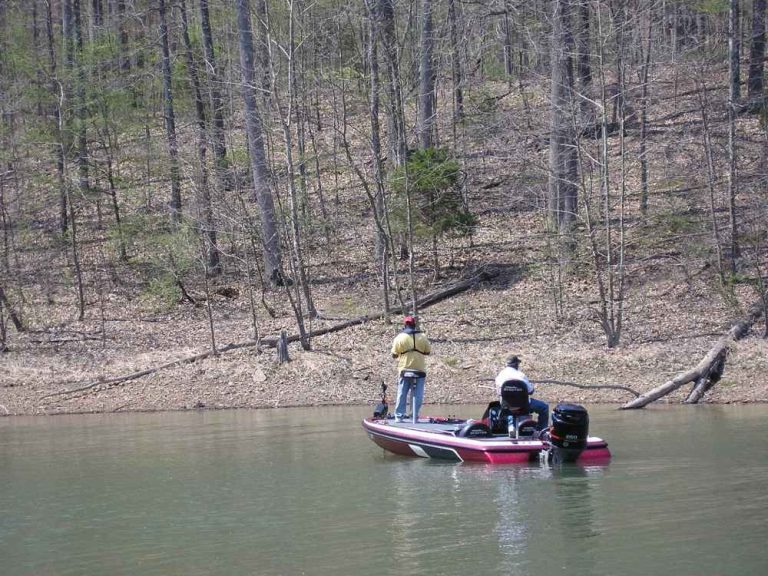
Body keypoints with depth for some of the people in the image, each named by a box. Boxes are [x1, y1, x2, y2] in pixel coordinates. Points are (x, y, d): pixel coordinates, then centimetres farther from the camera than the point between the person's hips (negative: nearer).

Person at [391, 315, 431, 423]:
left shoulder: (399, 337, -4)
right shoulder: (422, 337, -1)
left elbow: (394, 355, -1)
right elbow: (428, 352, 6)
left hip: (404, 370, 0)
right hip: (419, 370, 0)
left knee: (402, 395, 8)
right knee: (417, 395, 4)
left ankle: (399, 417, 8)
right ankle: (415, 417, 3)